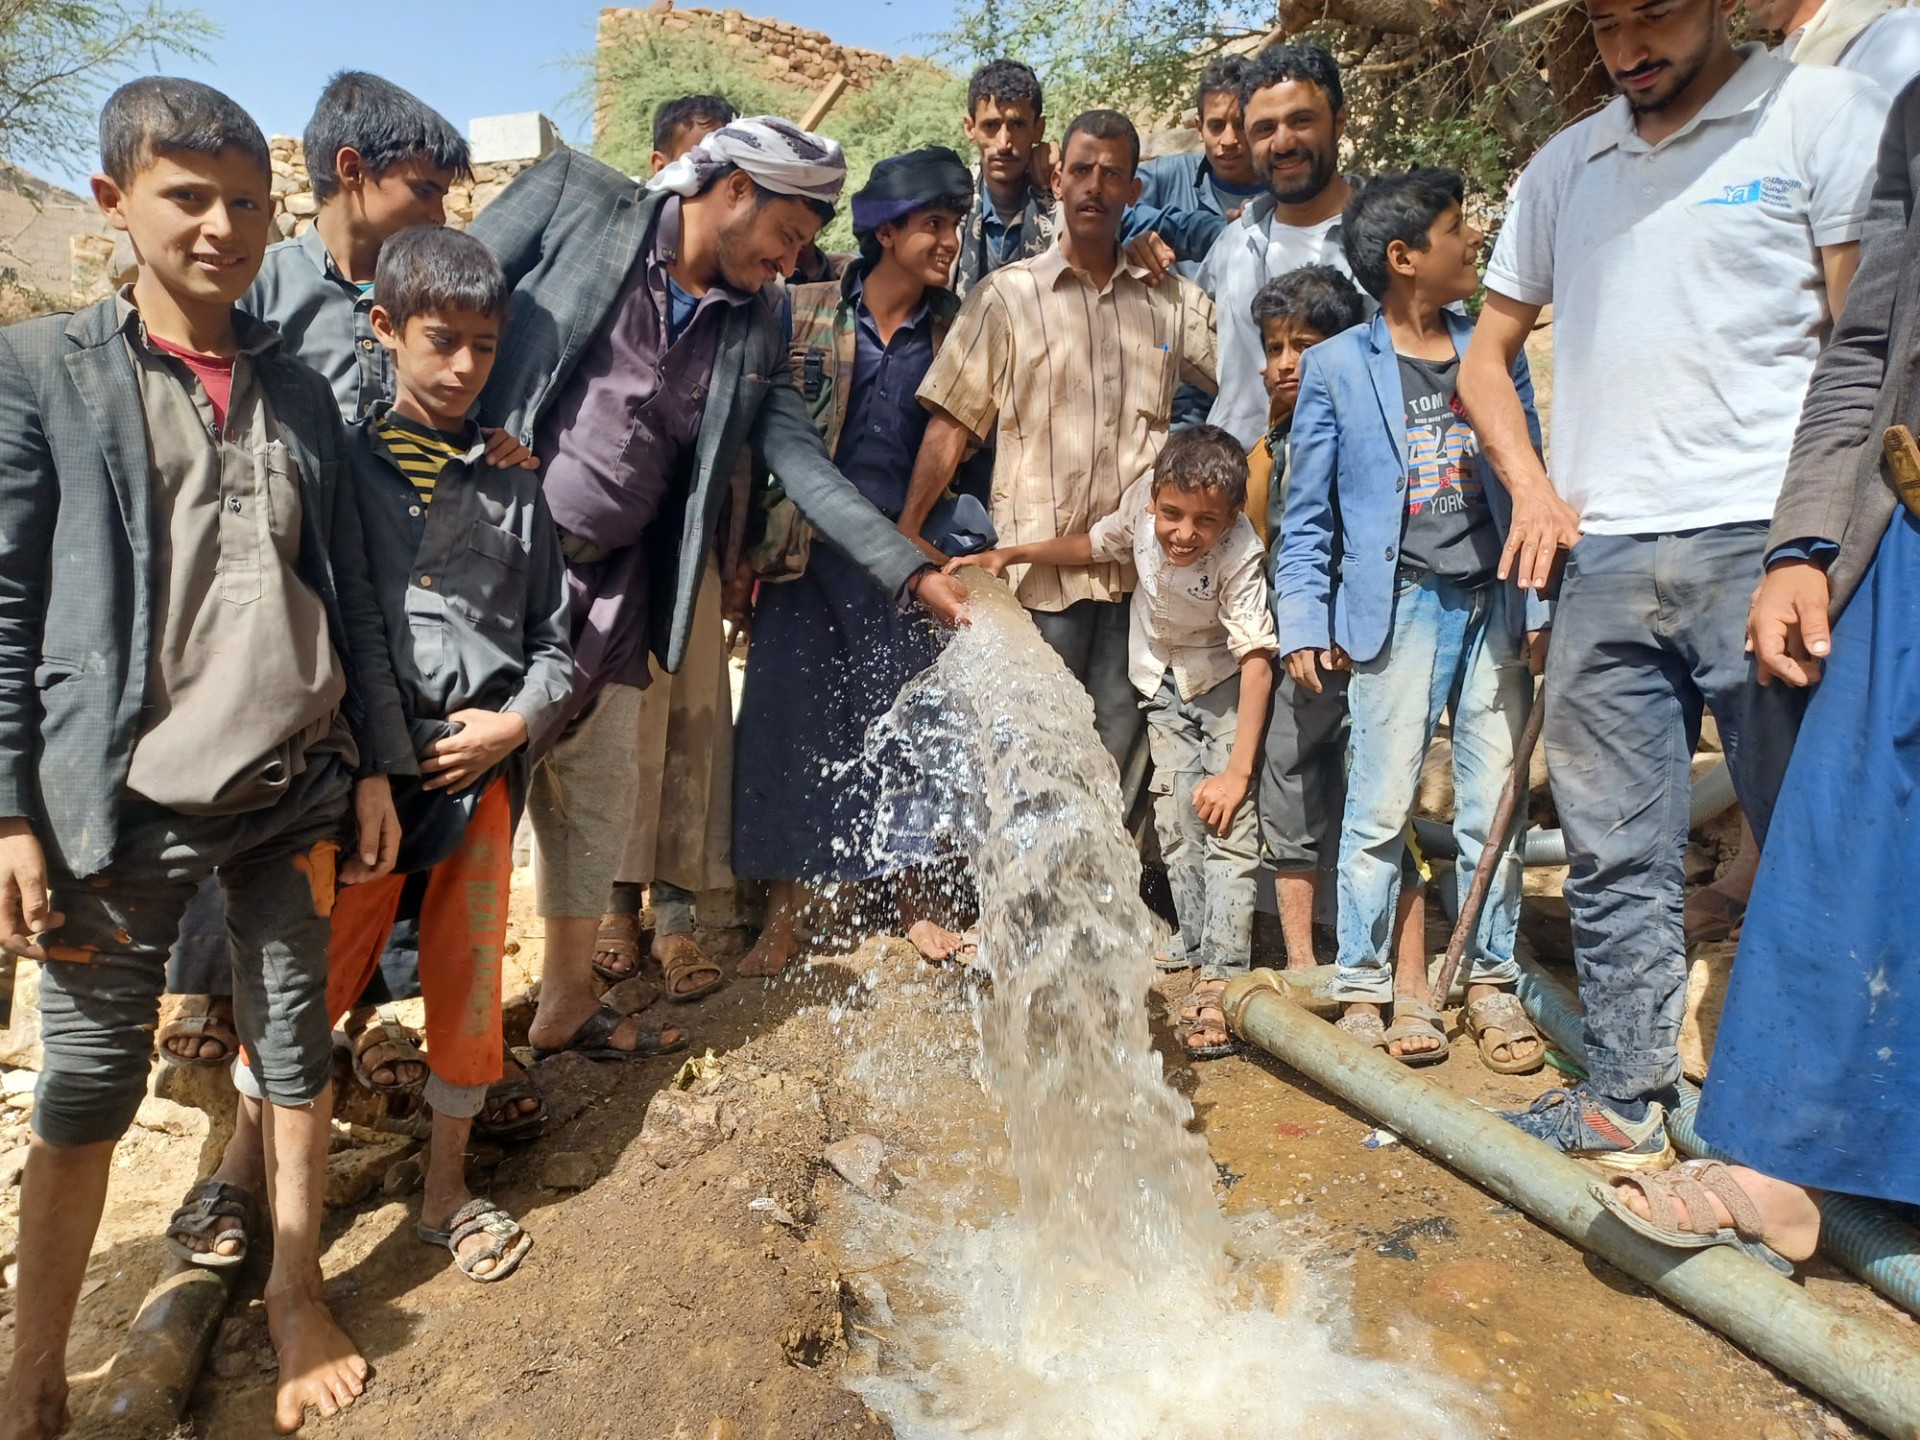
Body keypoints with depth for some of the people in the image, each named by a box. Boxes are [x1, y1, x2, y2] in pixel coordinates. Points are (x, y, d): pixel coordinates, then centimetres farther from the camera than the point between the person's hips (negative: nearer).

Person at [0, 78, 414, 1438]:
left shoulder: (301, 390, 8)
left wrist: (376, 766, 7)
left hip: (296, 789, 3)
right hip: (126, 804, -3)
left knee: (294, 1043, 13)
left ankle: (297, 1290, 32)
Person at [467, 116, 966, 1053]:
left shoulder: (753, 324, 7)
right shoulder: (573, 199, -3)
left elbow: (803, 463, 4)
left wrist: (916, 573, -3)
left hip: (614, 581, 5)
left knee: (598, 785, 13)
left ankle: (566, 1002, 30)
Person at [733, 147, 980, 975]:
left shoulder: (956, 328, 5)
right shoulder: (806, 311, 0)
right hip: (807, 545, -1)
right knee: (787, 719, 2)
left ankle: (914, 900, 23)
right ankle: (784, 914, 15)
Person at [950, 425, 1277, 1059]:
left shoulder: (1241, 556, -32)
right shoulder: (1143, 495, -21)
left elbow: (1256, 660, -31)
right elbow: (1098, 544, 1)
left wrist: (1238, 770, -33)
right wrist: (1011, 554, -7)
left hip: (1228, 680, -4)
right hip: (1165, 681, 4)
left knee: (1228, 820, -14)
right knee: (1177, 821, 0)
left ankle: (1222, 980, -12)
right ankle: (1202, 964, 7)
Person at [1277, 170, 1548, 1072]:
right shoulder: (1336, 367, 2)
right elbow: (1307, 515, 2)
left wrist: (1542, 607, 4)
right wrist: (1303, 624, -6)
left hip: (1493, 605, 4)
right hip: (1397, 607, -3)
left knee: (1493, 808, 7)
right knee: (1380, 808, -2)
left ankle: (1490, 983, 20)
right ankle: (1365, 990, 10)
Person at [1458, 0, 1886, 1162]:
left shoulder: (1825, 115, 4)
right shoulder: (1566, 166, 18)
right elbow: (1489, 352, 23)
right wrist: (1530, 487, 7)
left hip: (1758, 542, -4)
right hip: (1604, 558, 5)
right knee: (1614, 856, 8)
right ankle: (1627, 1100, 20)